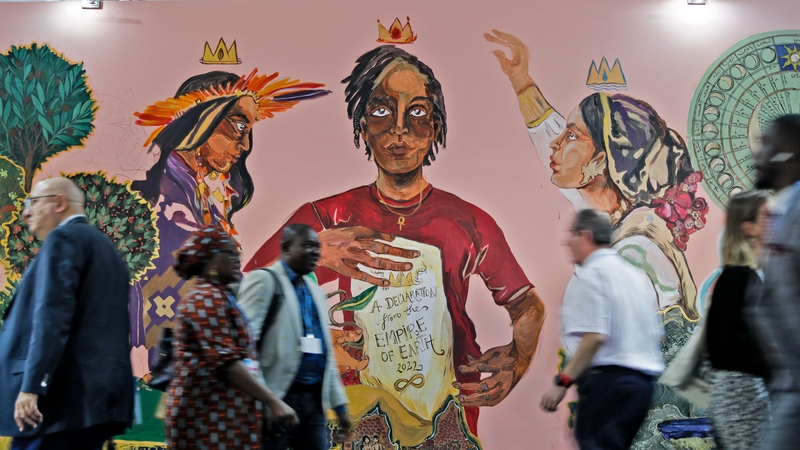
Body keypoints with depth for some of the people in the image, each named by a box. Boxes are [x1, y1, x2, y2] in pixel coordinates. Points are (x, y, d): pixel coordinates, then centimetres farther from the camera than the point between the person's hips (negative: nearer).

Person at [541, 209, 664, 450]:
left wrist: (563, 382, -17)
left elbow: (594, 336, -20)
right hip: (643, 380, 9)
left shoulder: (590, 275, -9)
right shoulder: (636, 274, 17)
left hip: (608, 378, -9)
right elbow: (655, 336, 19)